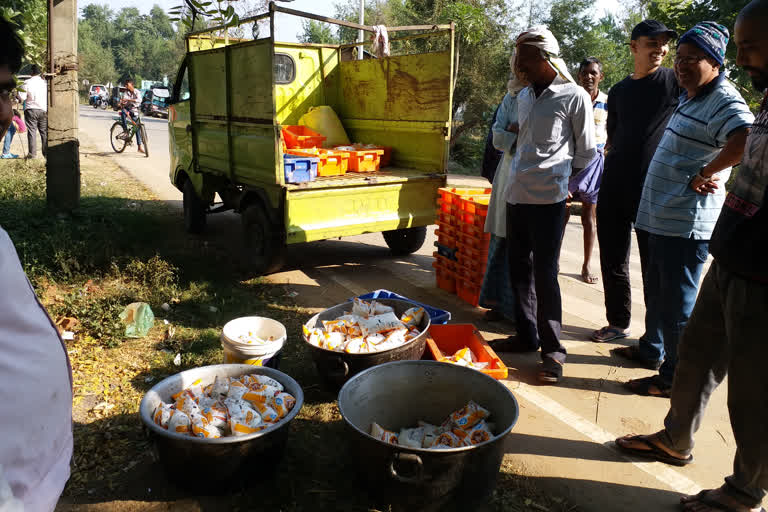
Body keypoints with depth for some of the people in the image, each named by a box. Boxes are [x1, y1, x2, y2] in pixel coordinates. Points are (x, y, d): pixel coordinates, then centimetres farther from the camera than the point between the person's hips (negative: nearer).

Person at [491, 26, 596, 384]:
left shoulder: (574, 97, -5)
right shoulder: (524, 97, 13)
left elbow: (586, 152, 2)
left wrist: (556, 174, 10)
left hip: (548, 197, -6)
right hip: (517, 193, 7)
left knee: (544, 273, -6)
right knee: (519, 268, 11)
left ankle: (553, 349, 5)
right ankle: (527, 335, 25)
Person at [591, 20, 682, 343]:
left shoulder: (676, 81, -1)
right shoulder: (619, 92, 14)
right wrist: (605, 186, 12)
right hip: (615, 189, 5)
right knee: (612, 260, 11)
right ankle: (618, 323, 26)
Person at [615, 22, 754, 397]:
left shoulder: (724, 102, -16)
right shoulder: (689, 98, 14)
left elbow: (745, 143, -35)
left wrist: (704, 175, -23)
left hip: (686, 222, -10)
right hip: (662, 215, 10)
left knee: (677, 303, 0)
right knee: (656, 291, 22)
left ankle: (673, 378, 12)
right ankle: (651, 350, 40)